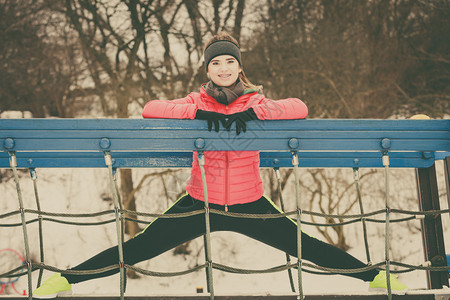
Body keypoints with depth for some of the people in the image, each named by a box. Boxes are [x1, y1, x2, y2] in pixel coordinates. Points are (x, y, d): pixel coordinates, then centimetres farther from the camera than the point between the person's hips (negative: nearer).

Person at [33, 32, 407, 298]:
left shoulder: (256, 102, 0)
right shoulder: (197, 103, -1)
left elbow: (299, 107, -14)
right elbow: (150, 108, -13)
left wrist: (254, 112, -27)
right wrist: (197, 111, -26)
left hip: (249, 204, 1)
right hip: (200, 203, 0)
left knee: (305, 245, 4)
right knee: (141, 247, -3)